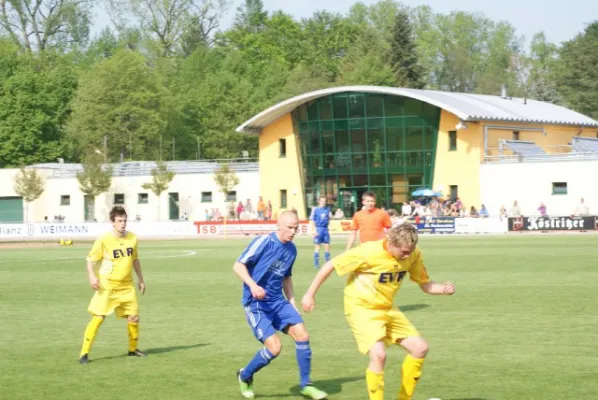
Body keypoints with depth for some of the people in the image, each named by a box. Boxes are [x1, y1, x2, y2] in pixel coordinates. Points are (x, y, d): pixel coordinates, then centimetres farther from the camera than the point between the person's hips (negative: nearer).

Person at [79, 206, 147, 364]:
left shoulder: (132, 238, 2)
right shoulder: (103, 240, -12)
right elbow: (91, 260, -7)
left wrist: (141, 279, 21)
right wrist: (92, 276, -24)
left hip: (127, 286, 5)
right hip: (107, 285, -5)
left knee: (134, 317, 5)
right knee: (98, 317, -12)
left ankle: (133, 348, 28)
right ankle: (84, 353, -7)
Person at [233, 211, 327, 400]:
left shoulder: (291, 249, 8)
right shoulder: (263, 242, -14)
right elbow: (238, 265, -14)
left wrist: (292, 302, 16)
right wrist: (253, 285, -29)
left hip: (278, 301, 6)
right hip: (256, 304, -6)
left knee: (302, 334, -9)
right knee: (274, 347, -15)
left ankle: (306, 385, 6)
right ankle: (245, 376, 13)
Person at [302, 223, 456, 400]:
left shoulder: (414, 255, -10)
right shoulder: (369, 252, -27)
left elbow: (425, 284, 3)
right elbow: (330, 265, -17)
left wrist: (443, 289, -20)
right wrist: (310, 294, -13)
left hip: (386, 309, 7)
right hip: (361, 307, -6)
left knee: (420, 348, 0)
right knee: (379, 354, -26)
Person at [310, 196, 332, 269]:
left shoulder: (327, 209, 8)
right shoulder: (315, 209, -4)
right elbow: (312, 220, -4)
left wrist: (328, 228, 13)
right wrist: (315, 230, -11)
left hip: (326, 229, 4)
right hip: (318, 229, -4)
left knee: (327, 246, 6)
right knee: (317, 246, 1)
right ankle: (316, 264, 7)